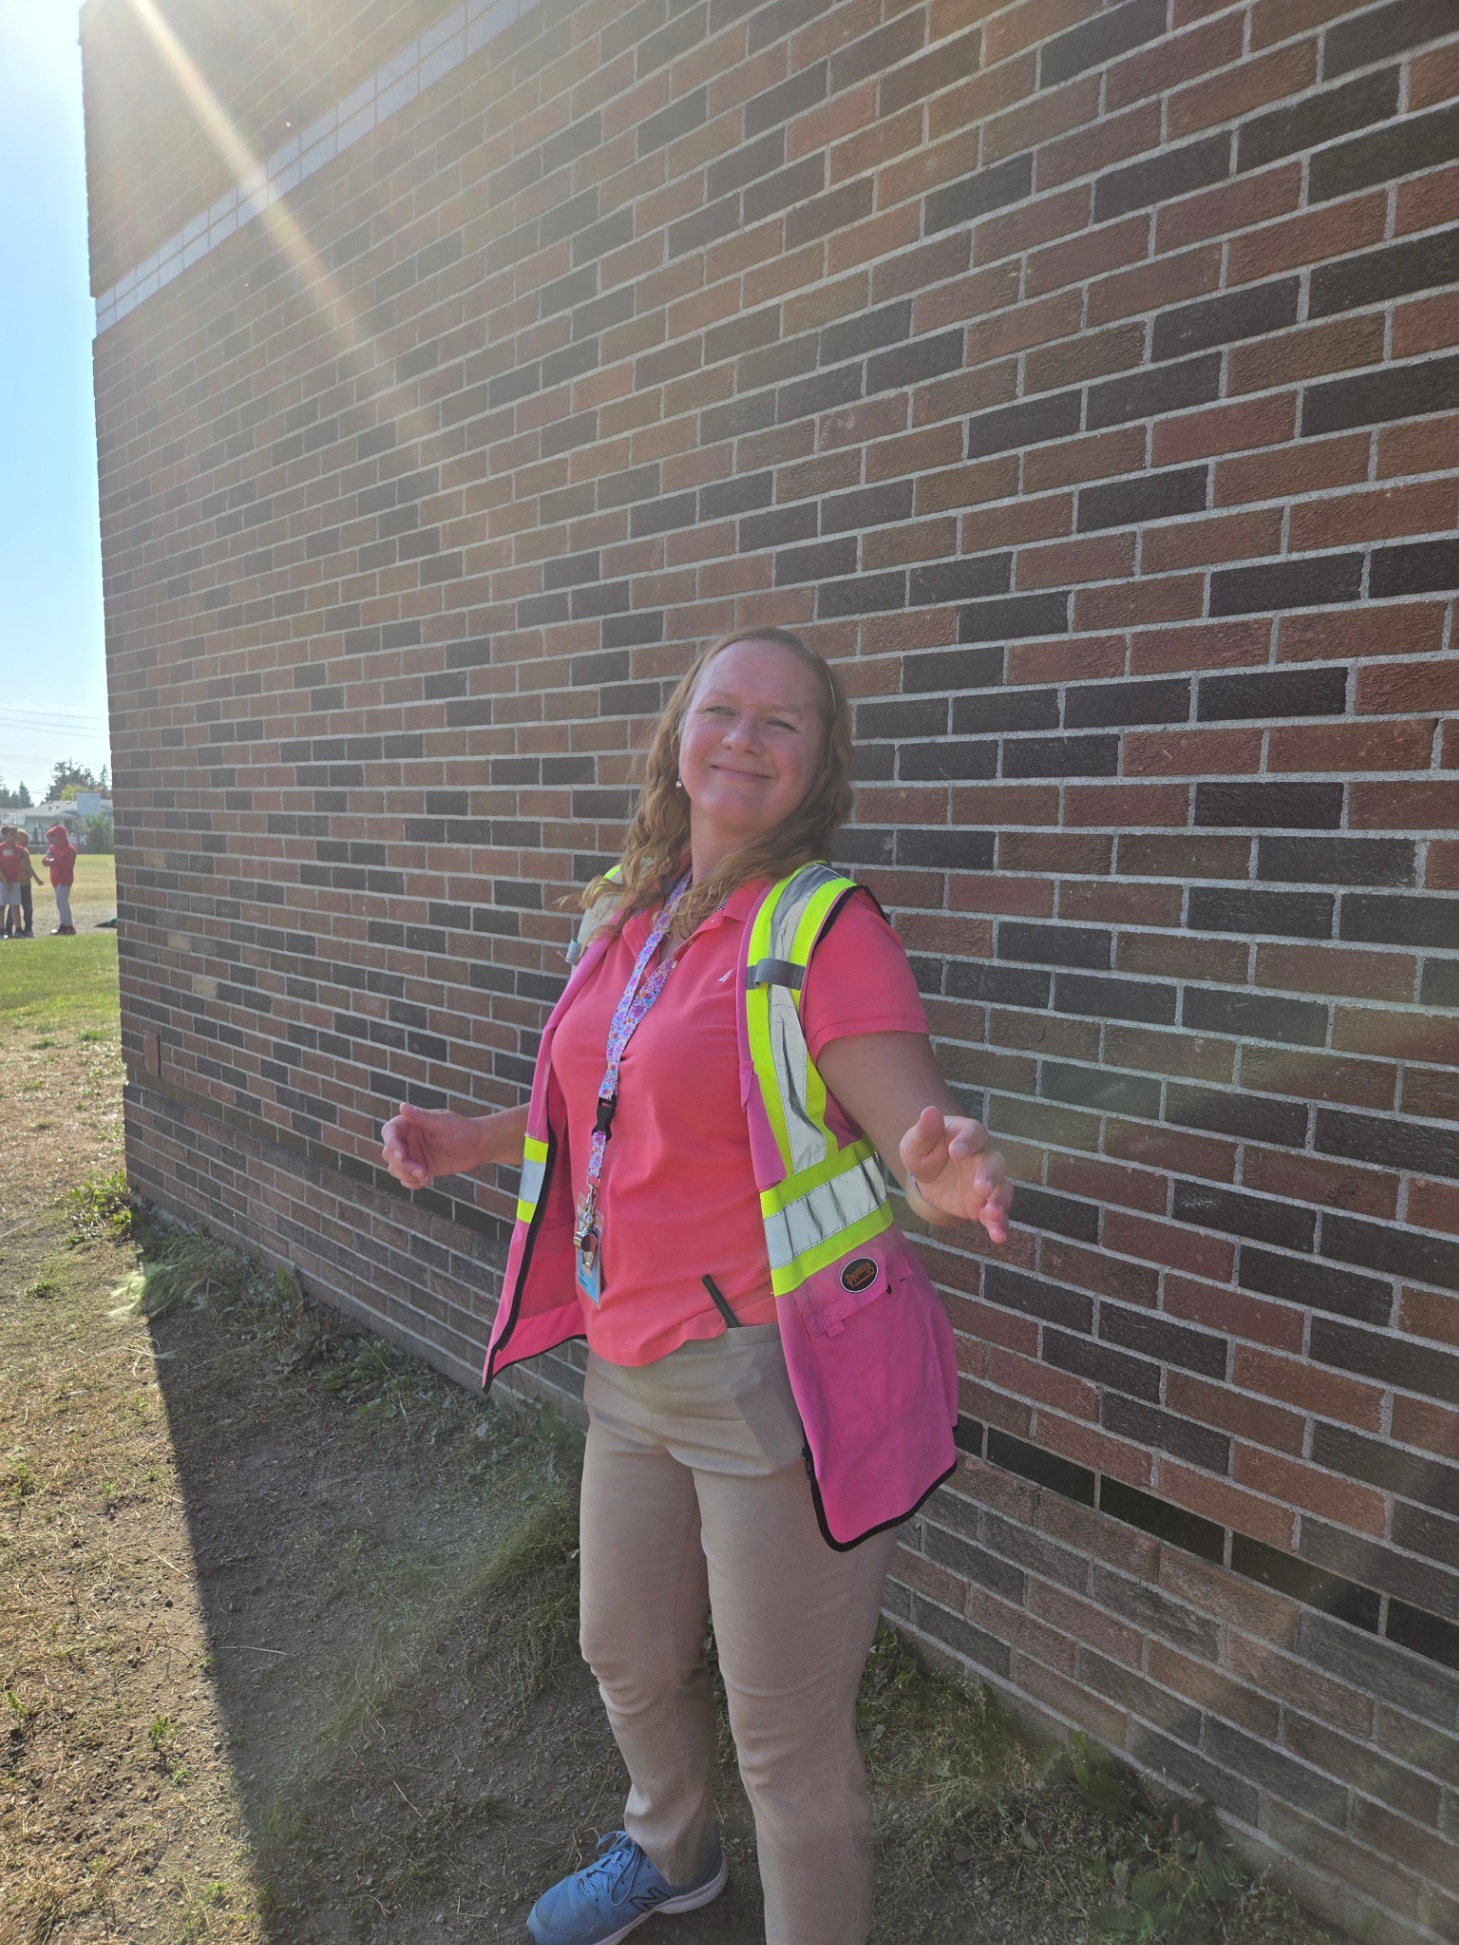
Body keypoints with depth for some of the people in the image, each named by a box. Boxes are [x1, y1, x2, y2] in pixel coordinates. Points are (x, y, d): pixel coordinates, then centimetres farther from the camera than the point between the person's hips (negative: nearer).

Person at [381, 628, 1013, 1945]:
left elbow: (922, 1143, -19)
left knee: (786, 1735, 12)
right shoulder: (628, 915, 5)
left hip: (781, 1379, -7)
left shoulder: (825, 927, -16)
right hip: (632, 1369, 8)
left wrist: (947, 1173, -41)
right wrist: (474, 1141, 13)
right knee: (628, 1655, 29)